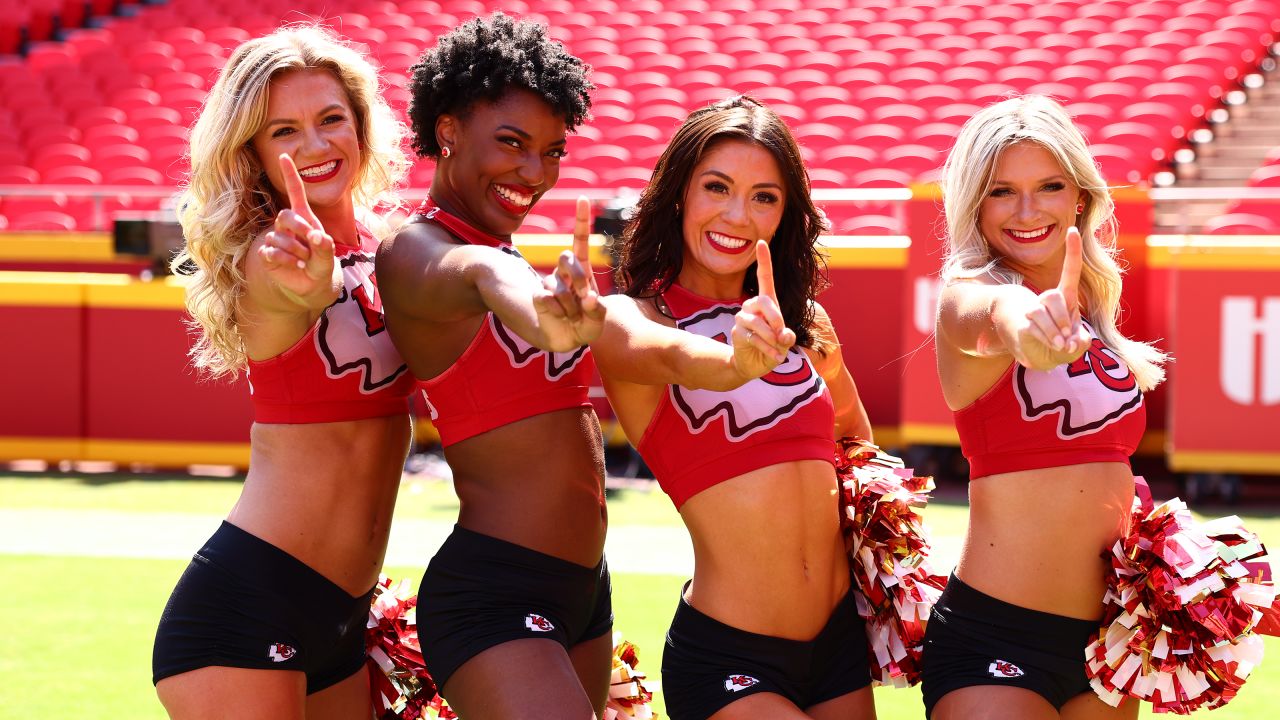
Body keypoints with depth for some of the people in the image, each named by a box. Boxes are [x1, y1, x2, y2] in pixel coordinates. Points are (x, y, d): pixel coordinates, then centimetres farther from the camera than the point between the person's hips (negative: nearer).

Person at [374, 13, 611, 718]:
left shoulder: (503, 250, 15)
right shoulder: (414, 249, -15)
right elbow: (479, 277, -38)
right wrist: (540, 308, -58)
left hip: (580, 590, 10)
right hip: (493, 599, -10)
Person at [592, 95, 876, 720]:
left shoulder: (804, 322, 10)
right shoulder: (630, 317, -6)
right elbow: (673, 359, -29)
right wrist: (737, 361, -49)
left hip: (839, 639, 6)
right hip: (726, 658, -6)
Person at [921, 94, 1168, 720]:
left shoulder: (1093, 315, 10)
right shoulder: (965, 295, -10)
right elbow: (982, 319, -36)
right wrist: (1017, 317, -60)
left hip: (1105, 639, 7)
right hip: (993, 641, -7)